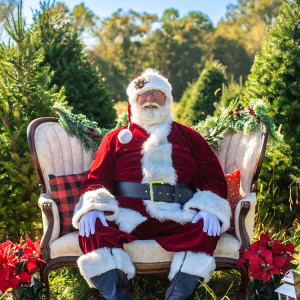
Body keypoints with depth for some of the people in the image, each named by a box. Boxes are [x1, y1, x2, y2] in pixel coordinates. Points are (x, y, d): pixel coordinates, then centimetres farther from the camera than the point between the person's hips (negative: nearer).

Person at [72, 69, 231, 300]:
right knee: (93, 230, -29)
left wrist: (208, 208, -8)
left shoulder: (187, 136, 24)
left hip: (176, 218, 0)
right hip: (127, 217, 0)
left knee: (206, 229, -31)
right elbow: (96, 179, 12)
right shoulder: (116, 138, 24)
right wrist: (92, 207, -10)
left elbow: (213, 176, 13)